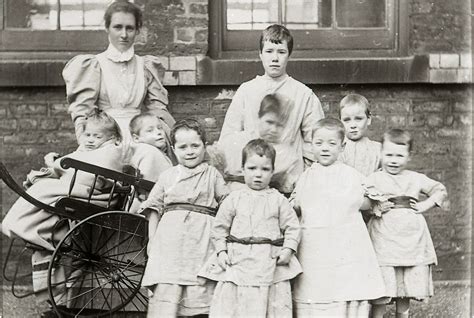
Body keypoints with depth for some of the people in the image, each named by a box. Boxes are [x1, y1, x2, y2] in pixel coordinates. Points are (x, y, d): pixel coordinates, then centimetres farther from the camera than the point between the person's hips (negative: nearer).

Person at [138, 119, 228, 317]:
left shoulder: (212, 174, 9)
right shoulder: (167, 175, 11)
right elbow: (154, 206, 13)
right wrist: (152, 238, 5)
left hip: (202, 238, 0)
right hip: (170, 238, 0)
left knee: (201, 289, -1)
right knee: (165, 288, -8)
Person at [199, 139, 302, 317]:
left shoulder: (278, 200, 6)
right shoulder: (234, 199, 6)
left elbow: (292, 227, 5)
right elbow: (220, 227, 9)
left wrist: (288, 249, -7)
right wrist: (221, 251, -1)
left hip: (270, 264, 0)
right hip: (237, 263, 0)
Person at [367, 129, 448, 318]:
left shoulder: (416, 179, 12)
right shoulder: (374, 179, 3)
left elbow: (440, 191, 19)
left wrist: (425, 205, 4)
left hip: (413, 243, 3)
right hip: (384, 243, -3)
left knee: (405, 295, 11)